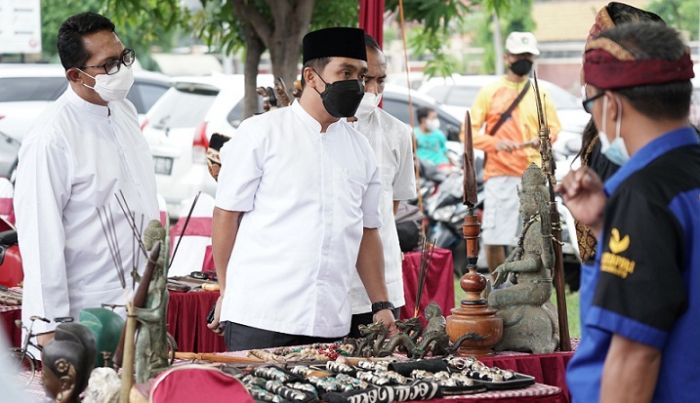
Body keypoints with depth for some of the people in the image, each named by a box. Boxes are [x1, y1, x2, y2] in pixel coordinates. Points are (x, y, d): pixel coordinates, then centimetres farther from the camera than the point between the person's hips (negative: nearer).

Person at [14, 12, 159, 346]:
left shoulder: (125, 111, 9)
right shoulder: (50, 139, -17)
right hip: (89, 316, -7)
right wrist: (48, 327, -18)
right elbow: (40, 236, -18)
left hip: (142, 303, 7)